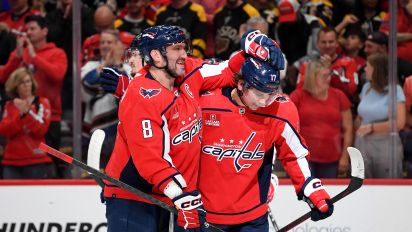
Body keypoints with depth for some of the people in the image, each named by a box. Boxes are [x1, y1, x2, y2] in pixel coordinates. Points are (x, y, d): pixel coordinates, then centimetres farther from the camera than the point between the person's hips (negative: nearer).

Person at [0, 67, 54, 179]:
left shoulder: (42, 103, 5)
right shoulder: (10, 106, 13)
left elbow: (41, 130, -7)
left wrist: (27, 113, -20)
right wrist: (20, 115, -16)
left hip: (38, 162, -2)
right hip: (12, 162, 3)